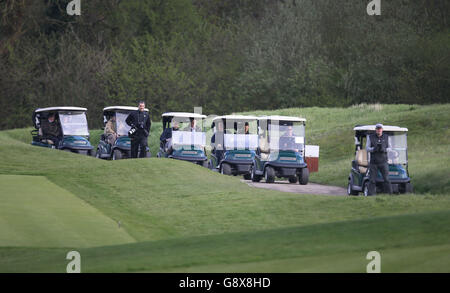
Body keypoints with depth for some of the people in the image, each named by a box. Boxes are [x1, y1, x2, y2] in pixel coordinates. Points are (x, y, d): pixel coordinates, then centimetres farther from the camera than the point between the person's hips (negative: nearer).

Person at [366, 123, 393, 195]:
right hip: (373, 162, 0)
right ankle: (371, 196, 3)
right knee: (372, 180, -1)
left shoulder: (386, 137, 7)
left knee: (386, 179, -8)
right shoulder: (370, 137, 4)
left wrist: (384, 149, -14)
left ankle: (389, 194, -7)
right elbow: (367, 148, 4)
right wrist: (374, 149, -17)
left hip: (383, 162, 0)